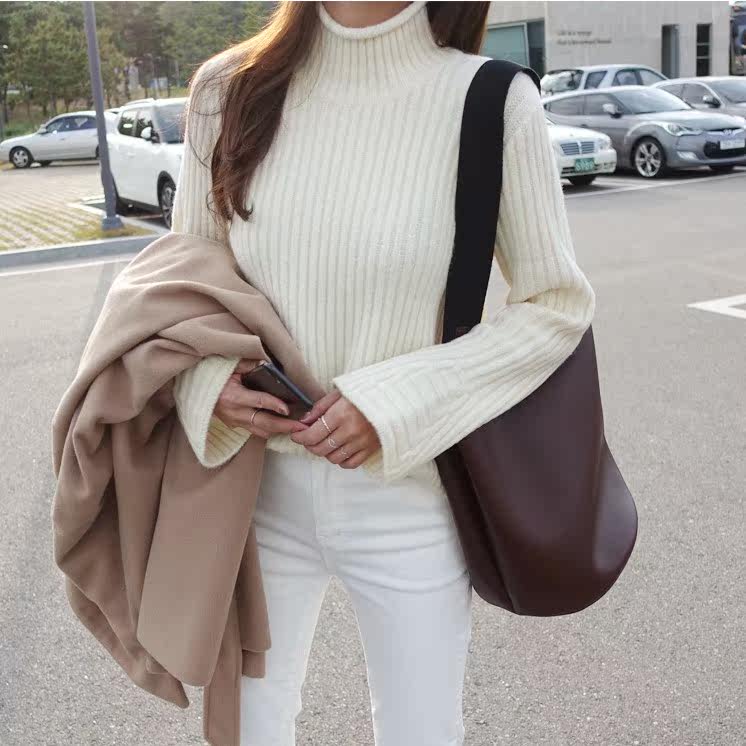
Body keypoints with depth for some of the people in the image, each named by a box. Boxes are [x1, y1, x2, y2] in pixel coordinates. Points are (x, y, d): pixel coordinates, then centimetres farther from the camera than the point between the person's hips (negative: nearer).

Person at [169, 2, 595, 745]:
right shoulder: (228, 91, -4)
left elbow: (557, 305, -7)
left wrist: (393, 404, -17)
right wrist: (209, 378, -13)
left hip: (409, 500, -2)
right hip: (262, 488, 3)